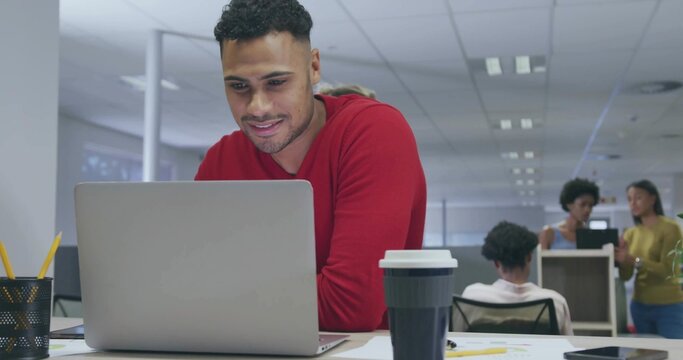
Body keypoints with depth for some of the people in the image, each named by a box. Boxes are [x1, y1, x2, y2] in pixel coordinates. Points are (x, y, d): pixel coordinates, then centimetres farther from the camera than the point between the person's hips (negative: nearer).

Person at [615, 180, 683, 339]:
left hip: (668, 307, -5)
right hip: (639, 306, 5)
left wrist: (634, 260, -27)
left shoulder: (670, 227, -8)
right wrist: (622, 261, -17)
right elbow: (626, 276, 3)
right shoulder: (630, 234, 8)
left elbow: (668, 270, -16)